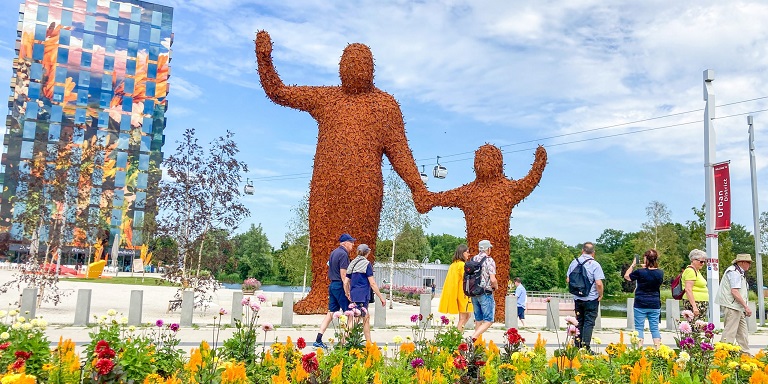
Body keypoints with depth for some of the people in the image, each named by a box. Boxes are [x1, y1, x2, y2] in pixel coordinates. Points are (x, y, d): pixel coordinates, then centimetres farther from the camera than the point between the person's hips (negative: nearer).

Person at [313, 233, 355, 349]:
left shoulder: (334, 252, 16)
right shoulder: (343, 254, -13)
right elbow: (343, 274, -18)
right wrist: (347, 291, -18)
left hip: (332, 285, 9)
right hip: (340, 286, -9)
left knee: (331, 312, 9)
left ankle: (318, 340, 6)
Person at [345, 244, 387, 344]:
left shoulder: (352, 264, 12)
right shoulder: (367, 264, -7)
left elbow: (346, 283, 11)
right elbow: (372, 283, -10)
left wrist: (348, 295, 24)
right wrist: (381, 297, -5)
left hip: (354, 295, 7)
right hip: (362, 296, -7)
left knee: (366, 317, 15)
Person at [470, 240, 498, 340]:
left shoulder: (472, 259, 7)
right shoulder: (489, 260, -11)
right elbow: (493, 280, -18)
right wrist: (496, 286, 2)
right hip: (486, 294, -6)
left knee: (478, 320, 16)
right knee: (488, 321, -1)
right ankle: (473, 337, -17)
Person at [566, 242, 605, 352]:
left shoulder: (574, 262, 2)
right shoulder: (595, 264, -12)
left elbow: (568, 280, 7)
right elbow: (599, 283, -18)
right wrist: (601, 295, -2)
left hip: (577, 298, 4)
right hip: (591, 299, -4)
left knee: (579, 322, 14)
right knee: (589, 323, 1)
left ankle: (577, 346, 17)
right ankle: (585, 347, -2)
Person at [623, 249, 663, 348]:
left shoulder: (640, 272, -13)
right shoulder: (660, 273, -3)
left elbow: (626, 276, 4)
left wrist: (633, 264, 10)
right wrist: (646, 268, 16)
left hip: (640, 305, -3)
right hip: (655, 305, 3)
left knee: (639, 327, 4)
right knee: (655, 328, 9)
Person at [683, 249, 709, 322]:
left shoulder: (697, 271, 19)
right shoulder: (690, 271, -12)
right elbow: (688, 289, -20)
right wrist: (694, 306, -25)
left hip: (701, 304, 10)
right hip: (693, 303, -10)